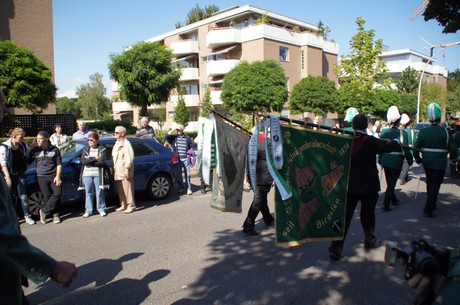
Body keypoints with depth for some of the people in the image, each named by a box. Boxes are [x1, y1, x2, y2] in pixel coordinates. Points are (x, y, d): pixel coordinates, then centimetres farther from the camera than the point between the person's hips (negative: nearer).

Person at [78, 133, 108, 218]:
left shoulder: (102, 149, 2)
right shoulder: (86, 149, 10)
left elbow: (102, 161, -12)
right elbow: (83, 161, -5)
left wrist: (89, 160, -9)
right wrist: (95, 158, -11)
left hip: (98, 174, -2)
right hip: (87, 174, 3)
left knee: (99, 192, 2)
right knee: (88, 193, 6)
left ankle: (101, 209, 13)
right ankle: (88, 211, 14)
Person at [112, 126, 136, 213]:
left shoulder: (126, 143, -10)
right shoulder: (117, 143, 20)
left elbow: (129, 158, -17)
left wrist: (127, 168, -21)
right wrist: (113, 168, 19)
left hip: (124, 170, -9)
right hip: (117, 171, 9)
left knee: (127, 189, -6)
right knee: (120, 190, 13)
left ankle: (131, 206, 0)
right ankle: (123, 205, 22)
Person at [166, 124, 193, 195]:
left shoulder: (187, 138, 9)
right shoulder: (173, 137, 6)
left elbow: (191, 148, 15)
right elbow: (167, 136, -13)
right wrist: (173, 129, -11)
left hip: (185, 159, 0)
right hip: (177, 159, 0)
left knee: (187, 174, 0)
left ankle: (189, 188, 7)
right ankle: (181, 188, 19)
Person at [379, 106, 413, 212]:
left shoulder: (384, 132, -3)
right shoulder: (402, 133, -14)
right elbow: (406, 149, -12)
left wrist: (380, 159, 13)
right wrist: (410, 159, 3)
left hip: (385, 160, 4)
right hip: (397, 162, -4)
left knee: (389, 182, 19)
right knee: (392, 183, 0)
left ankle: (394, 199, 39)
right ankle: (385, 205, -5)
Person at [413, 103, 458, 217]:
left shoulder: (422, 132, -4)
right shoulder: (445, 132, -12)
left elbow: (416, 148, 0)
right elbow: (453, 148, -8)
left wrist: (418, 159, 16)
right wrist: (454, 158, 12)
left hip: (427, 164, 4)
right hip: (440, 165, -4)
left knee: (430, 184, 21)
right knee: (435, 186, 2)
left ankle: (431, 205, 36)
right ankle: (428, 209, -4)